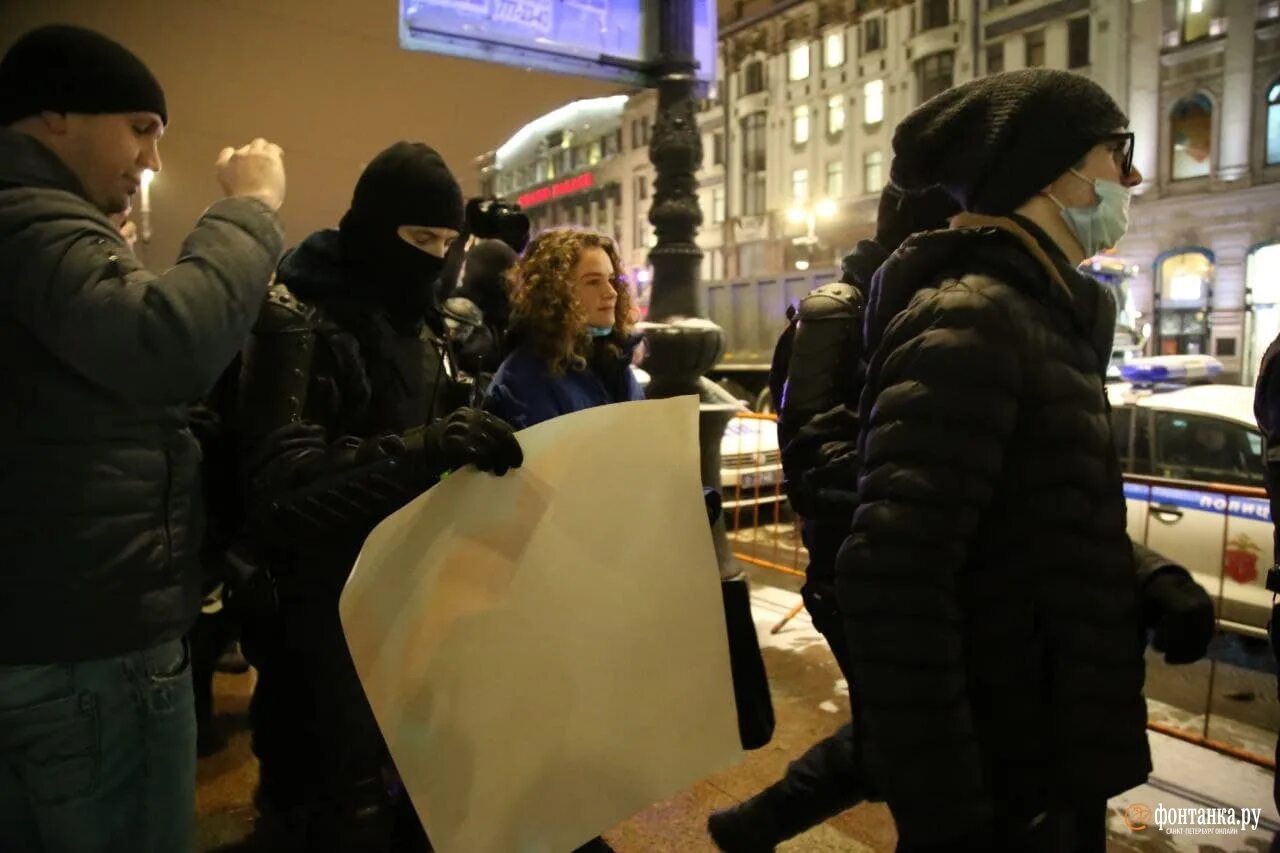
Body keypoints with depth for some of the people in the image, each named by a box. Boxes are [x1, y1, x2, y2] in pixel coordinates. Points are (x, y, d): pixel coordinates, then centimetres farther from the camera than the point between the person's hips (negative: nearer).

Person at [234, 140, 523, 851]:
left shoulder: (417, 322, 11)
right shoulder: (294, 320, -13)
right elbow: (278, 483, -23)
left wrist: (470, 450, 4)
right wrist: (422, 449, -35)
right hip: (323, 604, -7)